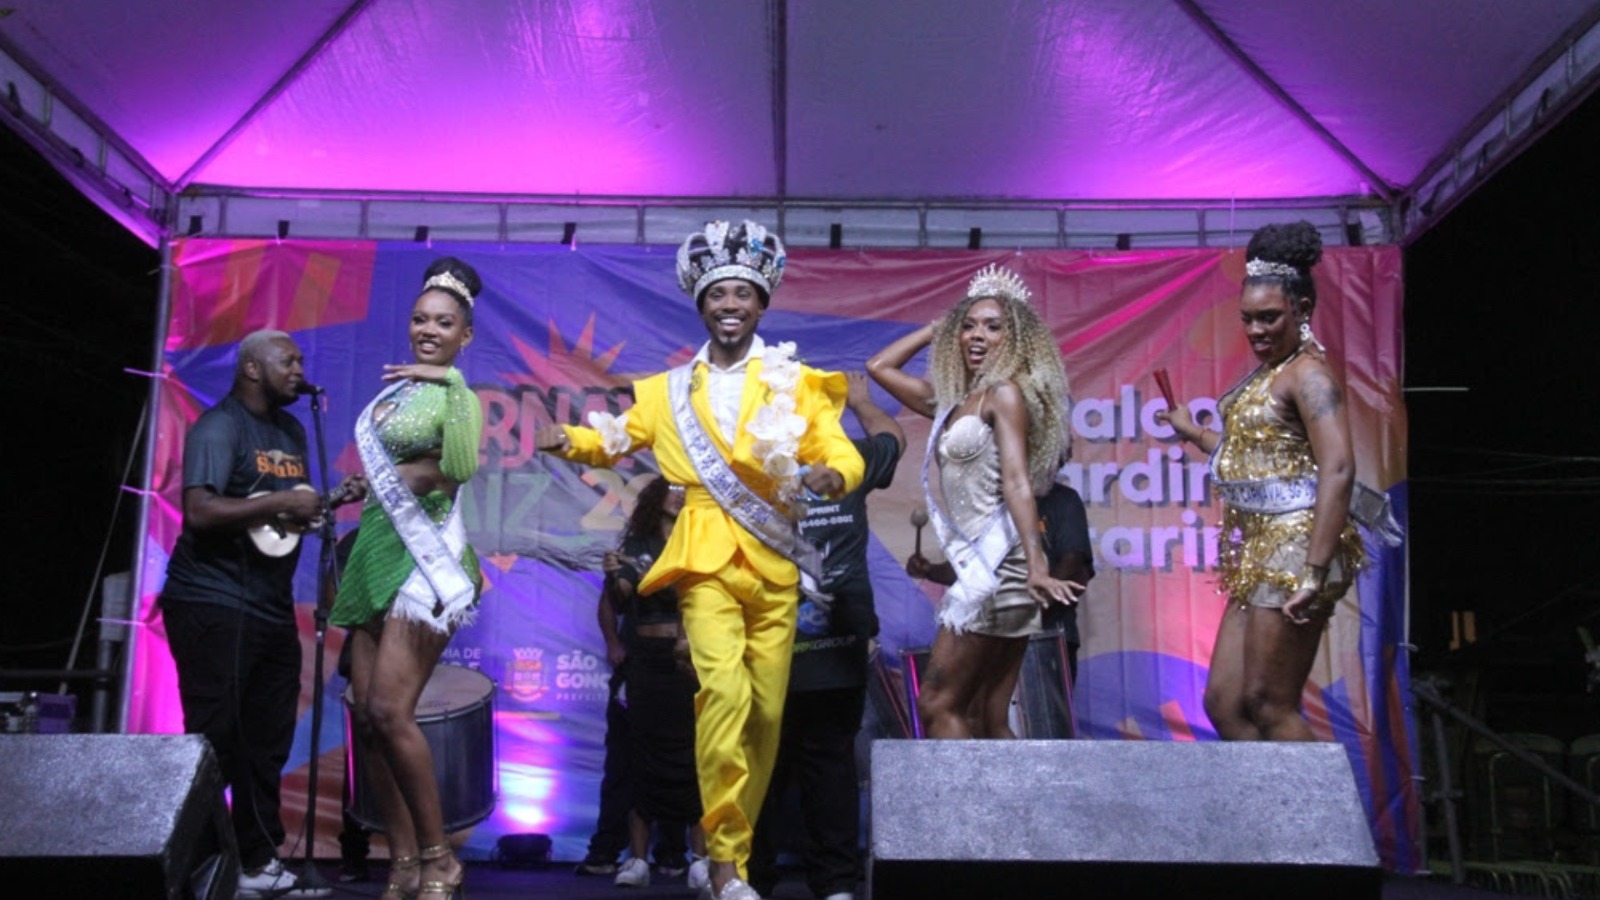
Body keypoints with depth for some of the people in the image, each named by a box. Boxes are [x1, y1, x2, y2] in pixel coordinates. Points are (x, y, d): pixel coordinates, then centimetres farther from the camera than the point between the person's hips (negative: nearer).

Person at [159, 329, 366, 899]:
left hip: (271, 609, 9)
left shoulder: (291, 431, 16)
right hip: (212, 605, -9)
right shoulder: (219, 426, -11)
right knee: (215, 744, -6)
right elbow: (201, 511, -24)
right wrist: (279, 502, -21)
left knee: (267, 745, 12)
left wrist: (333, 499, 7)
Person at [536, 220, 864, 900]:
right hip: (706, 562, -1)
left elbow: (840, 450, 1)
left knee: (766, 711, 3)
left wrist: (832, 473, -23)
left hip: (774, 568, 1)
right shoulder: (671, 391, 15)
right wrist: (570, 439, -4)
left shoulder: (797, 384, 10)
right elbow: (618, 438, 18)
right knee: (723, 691, -21)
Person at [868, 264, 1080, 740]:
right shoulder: (953, 402, 19)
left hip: (997, 564, -8)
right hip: (978, 568, 8)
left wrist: (1037, 563, -26)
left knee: (937, 706, -8)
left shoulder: (1005, 393, -4)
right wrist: (937, 327, 23)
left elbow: (1017, 482, -17)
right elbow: (880, 367, 28)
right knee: (991, 722, 6)